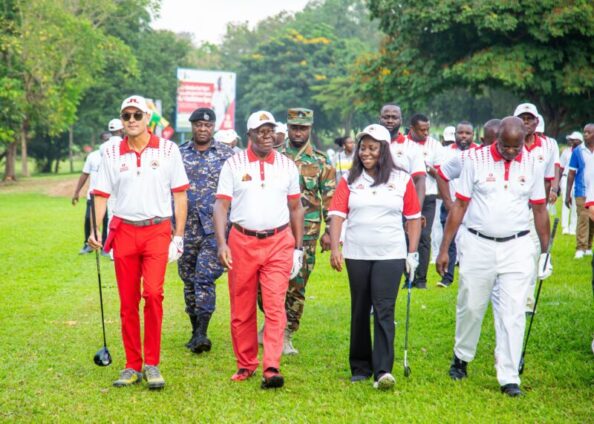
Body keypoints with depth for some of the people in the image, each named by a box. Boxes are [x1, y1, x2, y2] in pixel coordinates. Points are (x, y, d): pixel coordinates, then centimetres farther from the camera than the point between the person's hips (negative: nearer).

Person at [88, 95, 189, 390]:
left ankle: (152, 364, -7)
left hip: (157, 230, -2)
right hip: (124, 231, 2)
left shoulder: (167, 150, 3)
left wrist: (179, 235, 0)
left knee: (153, 293, -17)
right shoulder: (112, 155, 8)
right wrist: (95, 230, -5)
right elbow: (101, 195, 9)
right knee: (127, 302, 5)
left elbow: (180, 195, 5)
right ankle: (132, 366, 14)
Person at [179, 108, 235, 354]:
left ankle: (202, 332, -15)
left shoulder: (227, 154, 3)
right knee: (189, 280, 8)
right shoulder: (178, 154, 7)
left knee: (205, 278, -13)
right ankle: (195, 330, 18)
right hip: (186, 228, 3)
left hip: (215, 227, -3)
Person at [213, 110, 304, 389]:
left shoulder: (287, 166, 8)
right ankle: (245, 364, 18)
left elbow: (296, 208, 14)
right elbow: (221, 206, 0)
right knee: (241, 309, 5)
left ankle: (272, 367, -13)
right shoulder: (234, 165, 3)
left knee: (275, 306, -10)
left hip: (279, 243, 0)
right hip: (242, 242, 0)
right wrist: (221, 243, -12)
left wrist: (298, 248, 11)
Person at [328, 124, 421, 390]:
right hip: (357, 255, 2)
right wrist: (335, 248, -13)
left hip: (390, 255, -2)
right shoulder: (349, 180, 6)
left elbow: (413, 218, 8)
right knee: (359, 311, 9)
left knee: (384, 310, -11)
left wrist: (412, 252, 2)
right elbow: (337, 215, -1)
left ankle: (383, 371, -14)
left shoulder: (401, 180, 4)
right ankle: (360, 367, 19)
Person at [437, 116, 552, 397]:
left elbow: (540, 210, 10)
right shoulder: (476, 161, -4)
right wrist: (444, 250, -1)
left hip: (517, 247, 1)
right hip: (478, 245, -1)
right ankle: (461, 358, 32)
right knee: (470, 306, 7)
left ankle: (509, 377, 0)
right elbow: (459, 206, 0)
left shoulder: (532, 166, 2)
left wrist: (545, 253, 11)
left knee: (513, 313, -4)